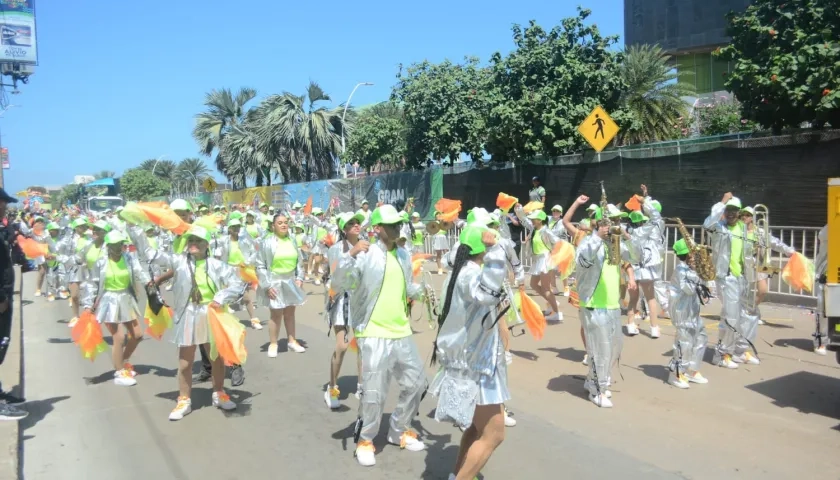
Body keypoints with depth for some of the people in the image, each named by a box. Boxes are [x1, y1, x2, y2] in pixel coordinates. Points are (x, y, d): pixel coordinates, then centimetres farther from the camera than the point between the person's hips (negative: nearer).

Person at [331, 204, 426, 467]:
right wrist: (350, 256, -31)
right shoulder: (365, 256, -13)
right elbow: (338, 286, -20)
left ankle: (399, 431, 36)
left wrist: (421, 291, 3)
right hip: (374, 334, -7)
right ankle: (365, 441, 21)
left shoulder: (404, 255, 8)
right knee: (374, 393, -2)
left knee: (415, 383, 16)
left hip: (402, 332, 7)